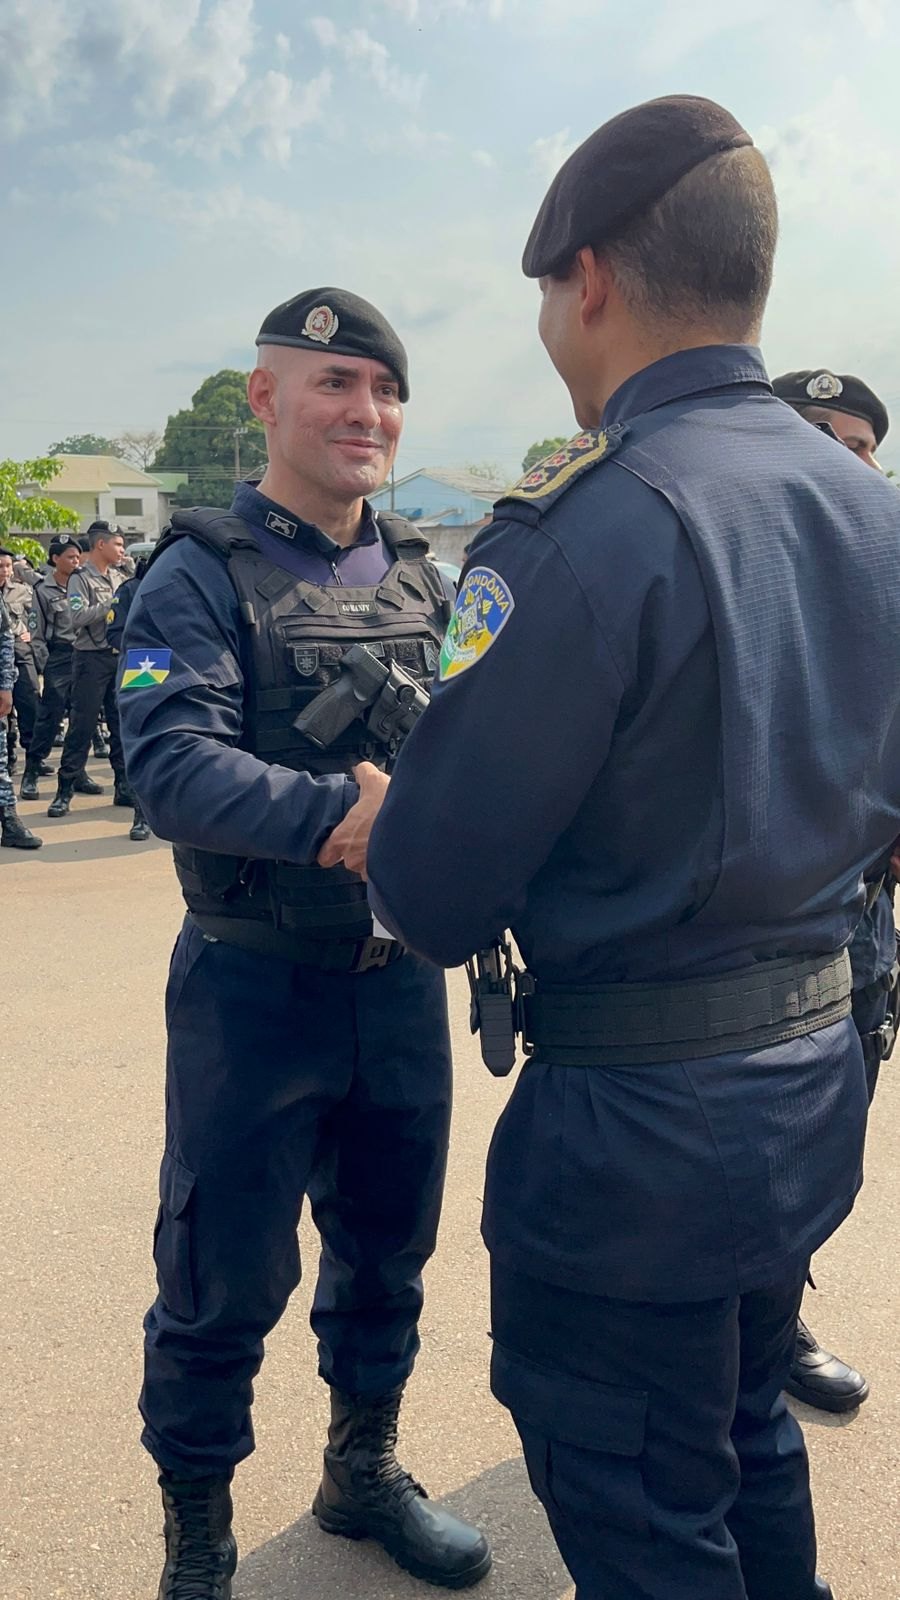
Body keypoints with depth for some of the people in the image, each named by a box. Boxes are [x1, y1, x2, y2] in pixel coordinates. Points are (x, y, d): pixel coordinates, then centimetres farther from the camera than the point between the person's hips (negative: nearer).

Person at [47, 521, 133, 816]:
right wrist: (113, 603, -16)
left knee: (122, 723, 8)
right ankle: (64, 790, 3)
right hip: (92, 658, -6)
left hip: (120, 656, 6)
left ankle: (124, 786, 16)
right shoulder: (81, 578, -6)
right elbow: (78, 616, -19)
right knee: (82, 726, -4)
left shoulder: (118, 577, 12)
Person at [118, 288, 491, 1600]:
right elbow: (175, 768, -24)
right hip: (256, 989, -5)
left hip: (404, 982, 5)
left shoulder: (421, 579, 7)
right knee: (223, 1287, 9)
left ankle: (363, 1471, 45)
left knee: (388, 1253, 21)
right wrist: (344, 812, -37)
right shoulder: (201, 578, -10)